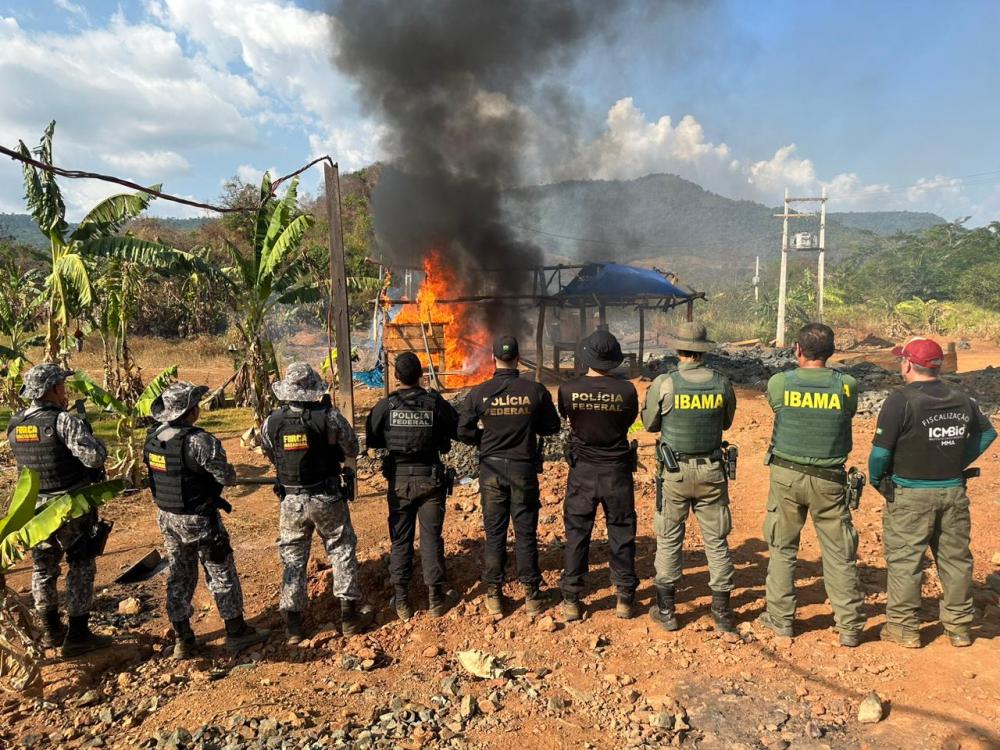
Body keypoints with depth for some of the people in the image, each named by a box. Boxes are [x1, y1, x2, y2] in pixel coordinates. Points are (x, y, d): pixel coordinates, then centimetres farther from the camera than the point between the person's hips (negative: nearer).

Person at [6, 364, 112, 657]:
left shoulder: (14, 425, 2)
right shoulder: (64, 421, -21)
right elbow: (95, 457, -30)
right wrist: (94, 440, -8)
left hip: (36, 508, 7)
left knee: (43, 568, 18)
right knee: (81, 569, 6)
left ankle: (51, 631, 32)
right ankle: (77, 636, 10)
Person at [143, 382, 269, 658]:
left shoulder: (153, 438, -1)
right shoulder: (200, 441, -25)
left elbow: (156, 473, 11)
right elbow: (227, 477, -19)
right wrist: (230, 470, 1)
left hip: (166, 517, 7)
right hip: (198, 520, -7)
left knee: (178, 577, 17)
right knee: (222, 574, 8)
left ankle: (183, 641, 27)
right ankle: (237, 633, 19)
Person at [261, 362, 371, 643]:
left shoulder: (271, 422, -8)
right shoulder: (329, 417, -16)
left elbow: (270, 455, 7)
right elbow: (352, 450, -3)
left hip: (291, 500, 2)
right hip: (327, 498, -2)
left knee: (293, 559, 15)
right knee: (342, 551, 14)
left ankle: (293, 624, 21)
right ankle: (349, 615, 20)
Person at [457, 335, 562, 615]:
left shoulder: (479, 393, -8)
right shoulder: (535, 391, -9)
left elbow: (464, 432, -5)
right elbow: (553, 426, 1)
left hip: (491, 469, 1)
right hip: (524, 469, 0)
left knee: (494, 533, 11)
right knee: (526, 533, 10)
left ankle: (494, 596, 20)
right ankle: (532, 595, 19)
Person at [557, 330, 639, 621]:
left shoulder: (568, 389, -12)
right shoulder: (626, 390, -13)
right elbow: (629, 421, 4)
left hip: (582, 471, 0)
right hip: (617, 470, 0)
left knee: (577, 534, 11)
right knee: (622, 534, 14)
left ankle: (571, 600, 18)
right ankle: (625, 599, 24)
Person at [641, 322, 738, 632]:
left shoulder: (664, 384, -13)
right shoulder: (722, 383, -4)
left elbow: (650, 423, 0)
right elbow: (726, 423, 12)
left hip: (674, 472, -2)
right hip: (712, 471, 2)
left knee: (669, 540, 11)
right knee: (716, 540, 13)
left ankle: (666, 611, 19)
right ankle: (722, 613, 21)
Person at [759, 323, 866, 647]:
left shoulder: (778, 384, -9)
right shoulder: (847, 386, -7)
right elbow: (848, 415, 10)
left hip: (786, 475, 0)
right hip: (829, 480, 0)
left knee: (782, 548, 13)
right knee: (840, 554, 11)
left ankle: (780, 618, 22)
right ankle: (849, 626, 19)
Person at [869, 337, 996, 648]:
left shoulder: (901, 400, -17)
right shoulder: (962, 400, 4)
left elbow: (881, 451, -19)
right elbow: (987, 433, 18)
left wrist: (876, 479, -2)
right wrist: (959, 463, 19)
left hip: (910, 495, -6)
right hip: (954, 493, 6)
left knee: (904, 560, 5)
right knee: (955, 558, 16)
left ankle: (904, 628, 14)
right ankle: (959, 626, 28)